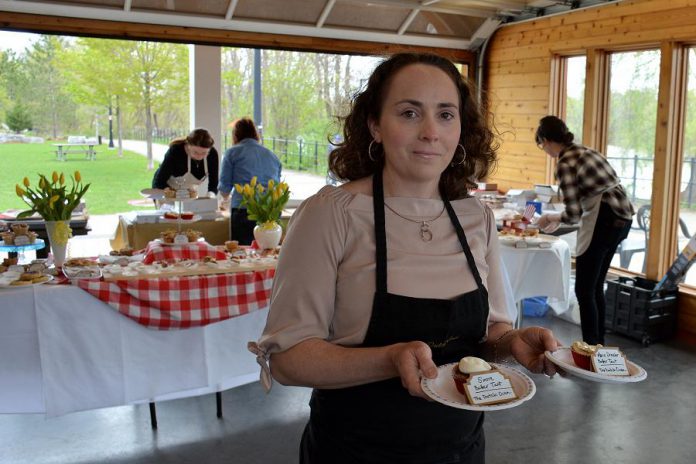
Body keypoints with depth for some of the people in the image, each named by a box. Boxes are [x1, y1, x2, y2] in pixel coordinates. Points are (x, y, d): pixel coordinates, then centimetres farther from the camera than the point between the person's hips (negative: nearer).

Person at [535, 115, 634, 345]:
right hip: (621, 217, 9)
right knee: (596, 287, 18)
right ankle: (598, 343, 28)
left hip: (604, 221, -9)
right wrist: (558, 218, 25)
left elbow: (573, 214, -13)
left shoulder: (564, 164, -12)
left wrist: (550, 218, 5)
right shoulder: (582, 151, 14)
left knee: (584, 291, 1)